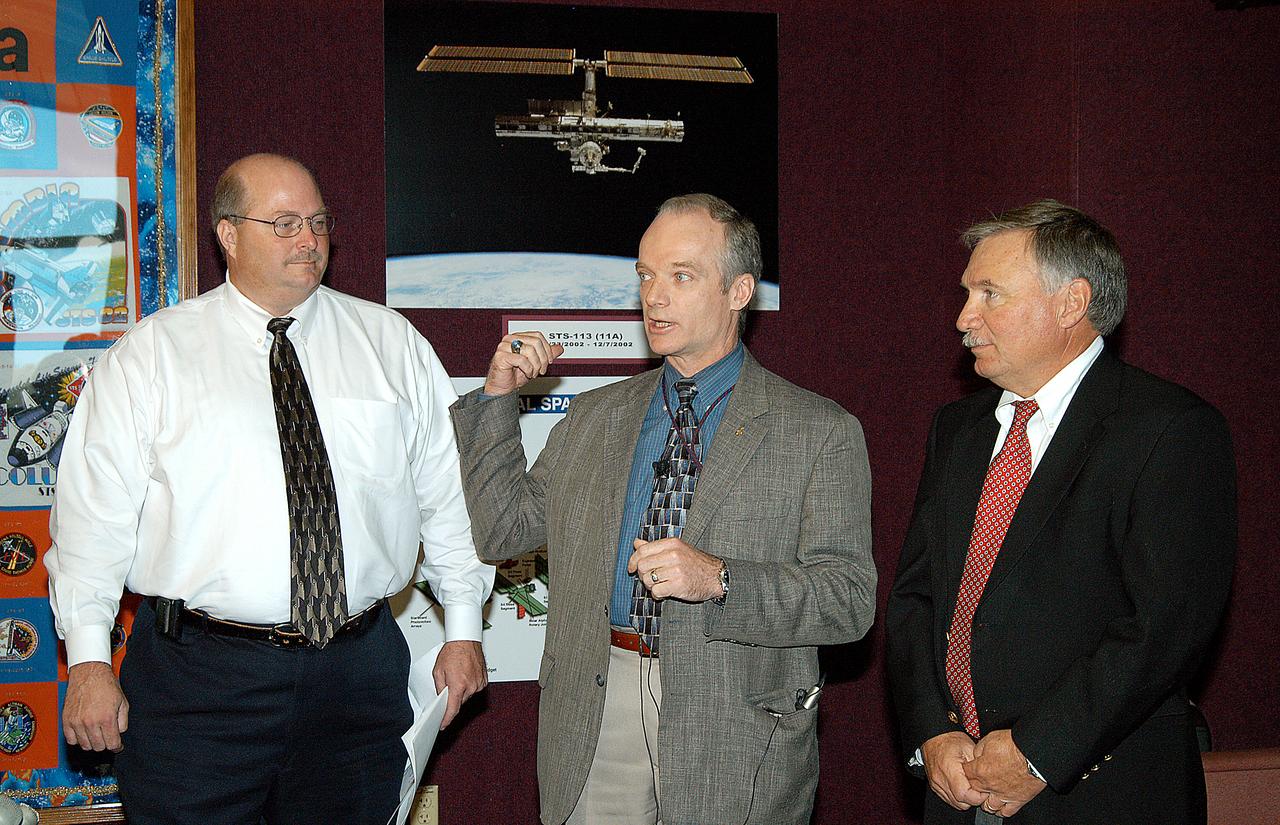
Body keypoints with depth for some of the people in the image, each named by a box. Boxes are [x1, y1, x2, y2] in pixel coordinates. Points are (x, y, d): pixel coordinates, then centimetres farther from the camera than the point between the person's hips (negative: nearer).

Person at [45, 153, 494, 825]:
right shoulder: (150, 355, 2)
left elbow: (448, 493, 10)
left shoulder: (392, 343, 9)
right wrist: (89, 658, -7)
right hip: (197, 678, -2)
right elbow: (94, 511, -1)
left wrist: (463, 629, 7)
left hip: (360, 672, 2)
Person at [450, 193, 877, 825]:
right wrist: (497, 398, 5)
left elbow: (849, 600, -9)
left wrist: (718, 579, -24)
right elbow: (498, 531, 14)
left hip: (736, 733, -3)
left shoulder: (820, 433, -2)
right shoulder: (592, 418, 13)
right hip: (594, 718, 3)